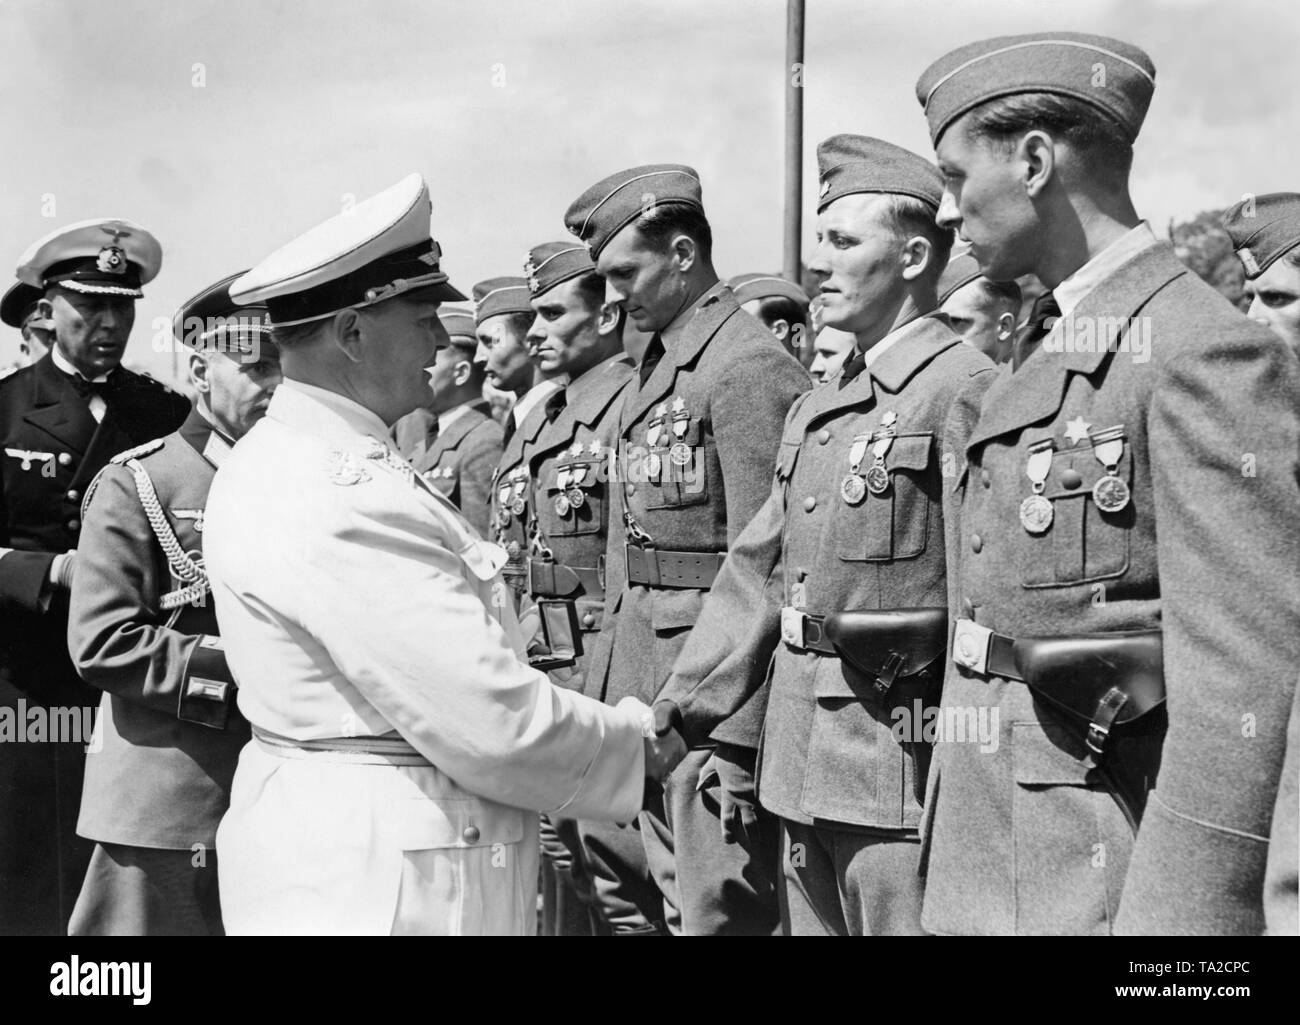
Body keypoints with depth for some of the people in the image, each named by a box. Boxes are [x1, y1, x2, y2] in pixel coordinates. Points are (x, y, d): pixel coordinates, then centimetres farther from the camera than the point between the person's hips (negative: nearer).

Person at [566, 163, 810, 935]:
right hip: (649, 692, 9)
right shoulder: (656, 368, 15)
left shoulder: (749, 367, -14)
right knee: (679, 900, 16)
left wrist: (740, 738, -20)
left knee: (720, 909, -5)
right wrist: (609, 687, 15)